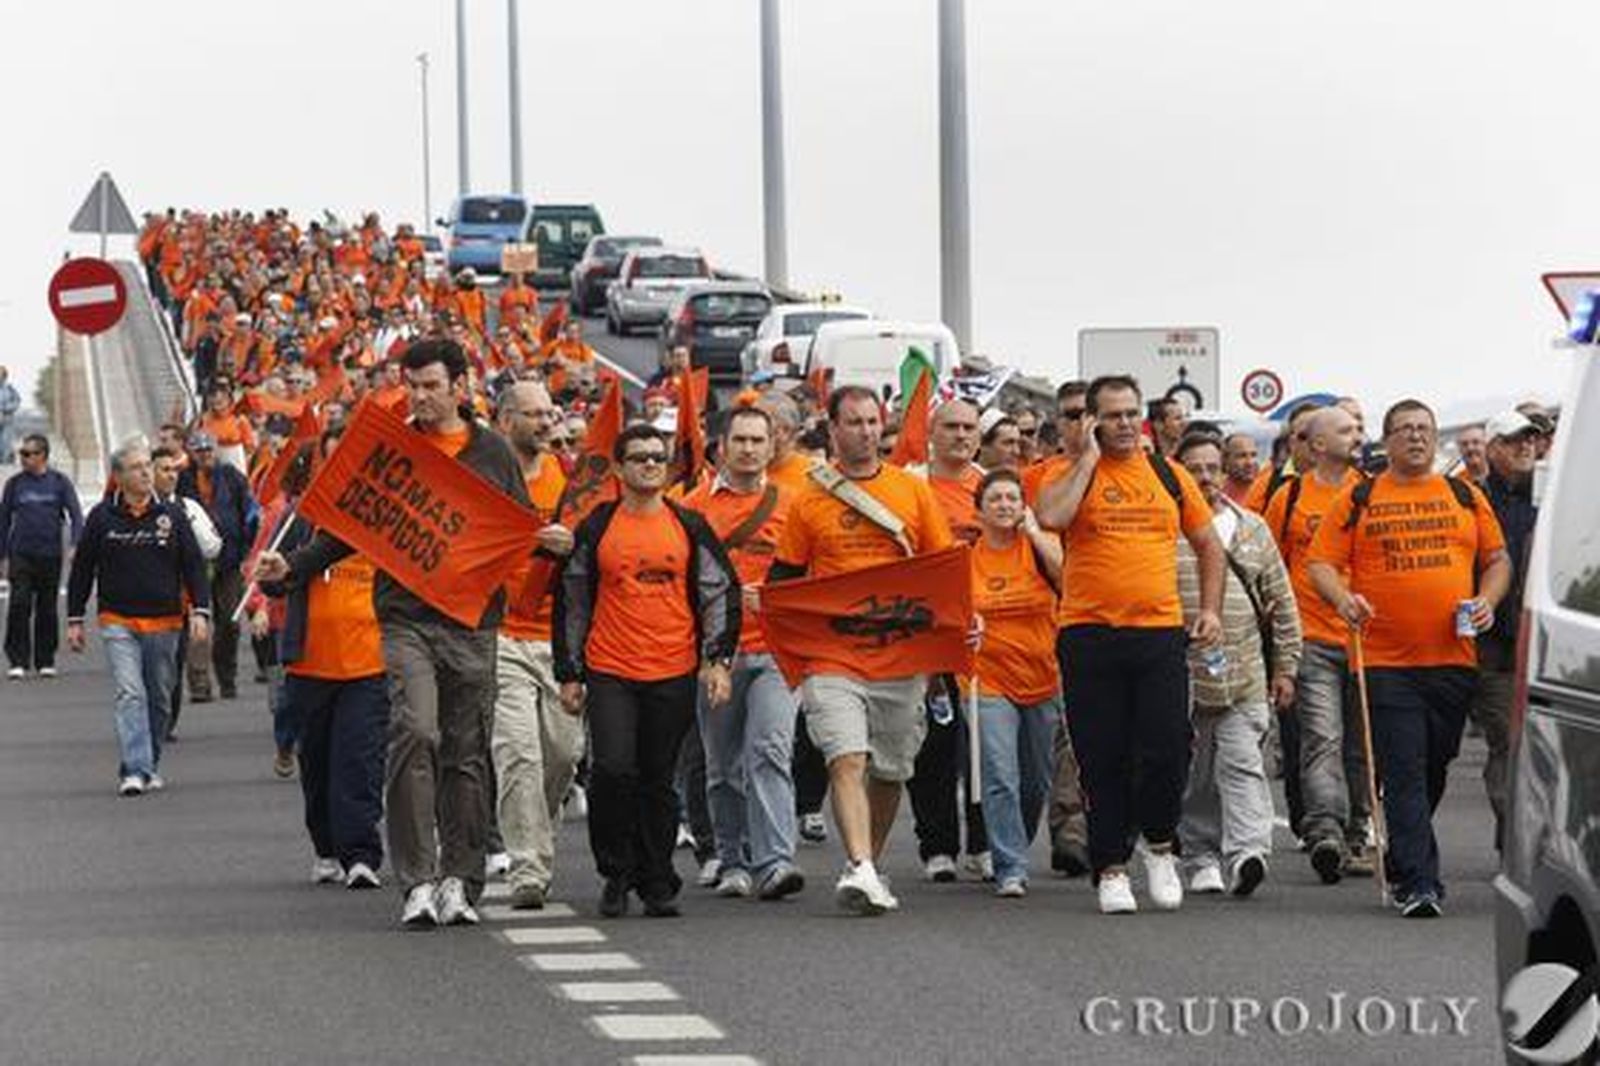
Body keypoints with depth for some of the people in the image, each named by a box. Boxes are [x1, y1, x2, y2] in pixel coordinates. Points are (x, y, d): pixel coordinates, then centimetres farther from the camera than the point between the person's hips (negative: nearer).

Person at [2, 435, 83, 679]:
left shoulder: (59, 482, 3)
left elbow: (75, 515, 0)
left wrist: (75, 545, -15)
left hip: (50, 556, 0)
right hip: (21, 555, 0)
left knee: (47, 609, 6)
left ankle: (45, 661, 16)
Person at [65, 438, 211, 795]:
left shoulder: (170, 515, 4)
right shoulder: (101, 517, 2)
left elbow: (193, 565, 7)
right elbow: (82, 569, 8)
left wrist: (200, 610, -5)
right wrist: (74, 620, 7)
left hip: (164, 623, 2)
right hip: (118, 622, -2)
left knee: (158, 698, 9)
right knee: (129, 693, -15)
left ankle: (150, 766, 23)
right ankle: (135, 770, -22)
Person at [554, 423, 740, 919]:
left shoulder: (690, 527, 7)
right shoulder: (595, 529, 3)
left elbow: (722, 593, 9)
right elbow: (570, 603, 9)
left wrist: (719, 659, -2)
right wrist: (569, 674, 7)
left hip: (674, 674, 1)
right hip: (609, 673, -1)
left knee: (659, 781, 6)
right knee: (613, 771, -14)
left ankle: (657, 884, 16)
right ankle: (616, 875, 3)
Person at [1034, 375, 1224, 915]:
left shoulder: (1170, 475, 12)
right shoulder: (1075, 474, 2)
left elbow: (1208, 545, 21)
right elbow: (1051, 516, -20)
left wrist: (1211, 609, 9)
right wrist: (1089, 458, -9)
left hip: (1161, 632, 2)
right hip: (1090, 633, -2)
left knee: (1167, 748, -6)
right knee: (1103, 759, 2)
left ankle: (1159, 845, 18)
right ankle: (1111, 868, 12)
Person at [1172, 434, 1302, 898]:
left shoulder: (1252, 529, 11)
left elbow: (1281, 603, 13)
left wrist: (1285, 667, 8)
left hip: (1245, 677, 1)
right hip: (1182, 677, -1)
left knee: (1243, 764, -11)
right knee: (1194, 777, 6)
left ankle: (1246, 851, -21)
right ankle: (1202, 858, 15)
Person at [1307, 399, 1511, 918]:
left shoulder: (1466, 497, 12)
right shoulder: (1359, 500, 5)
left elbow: (1497, 560, 16)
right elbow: (1321, 563, 4)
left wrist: (1487, 601, -2)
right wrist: (1342, 598, -15)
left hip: (1453, 659, 3)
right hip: (1386, 660, -3)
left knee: (1434, 771, 12)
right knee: (1404, 774, -9)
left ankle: (1402, 861, 31)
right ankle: (1418, 883, -12)